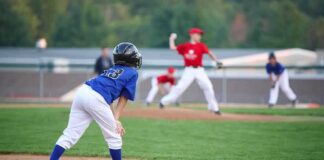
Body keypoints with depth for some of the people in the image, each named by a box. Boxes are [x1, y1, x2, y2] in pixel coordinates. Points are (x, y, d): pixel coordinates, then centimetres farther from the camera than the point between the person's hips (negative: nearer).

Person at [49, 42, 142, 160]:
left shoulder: (112, 70, 31)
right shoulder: (133, 73, 13)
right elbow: (123, 99, 7)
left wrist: (115, 119, 17)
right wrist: (115, 119, 6)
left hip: (82, 92, 7)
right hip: (95, 98, -7)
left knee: (70, 135, 5)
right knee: (114, 137, 9)